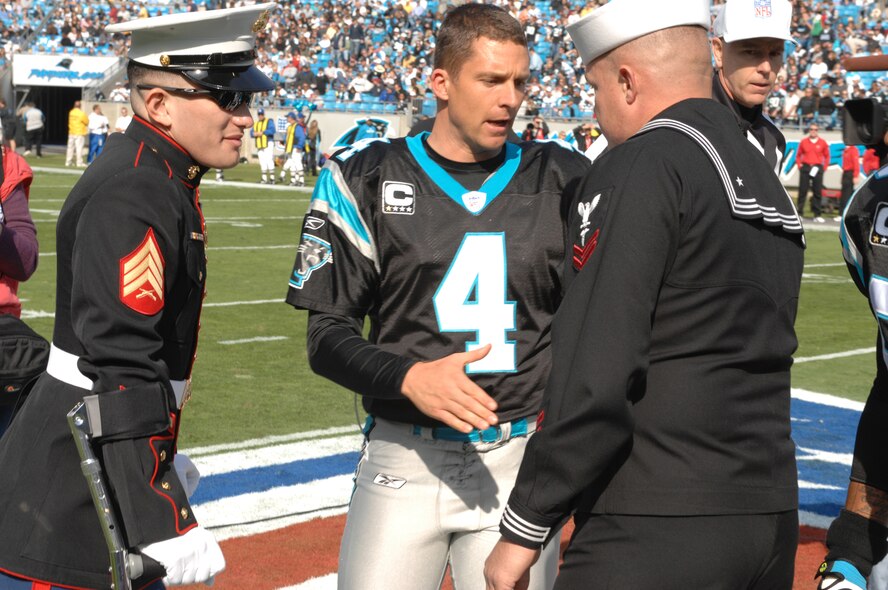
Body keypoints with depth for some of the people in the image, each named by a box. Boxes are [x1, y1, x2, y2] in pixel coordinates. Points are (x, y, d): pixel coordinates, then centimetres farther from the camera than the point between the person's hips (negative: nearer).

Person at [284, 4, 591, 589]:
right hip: (404, 459, -1)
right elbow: (329, 334, -1)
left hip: (520, 461, 1)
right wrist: (408, 378, -18)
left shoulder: (561, 181, 6)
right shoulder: (368, 179, 0)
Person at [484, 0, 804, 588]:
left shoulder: (642, 168, -10)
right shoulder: (772, 188, 15)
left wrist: (524, 529, -11)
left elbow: (597, 376, -17)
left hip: (656, 535, -8)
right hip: (772, 519, 9)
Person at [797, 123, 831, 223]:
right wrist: (799, 165, 2)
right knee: (802, 191, -1)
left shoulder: (822, 142, 5)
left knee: (818, 192, -1)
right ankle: (799, 213, 3)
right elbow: (798, 155, 12)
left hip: (817, 168, 0)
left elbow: (827, 156, 10)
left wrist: (824, 167, 1)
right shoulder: (803, 142, 6)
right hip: (805, 168, 0)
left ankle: (817, 215, 2)